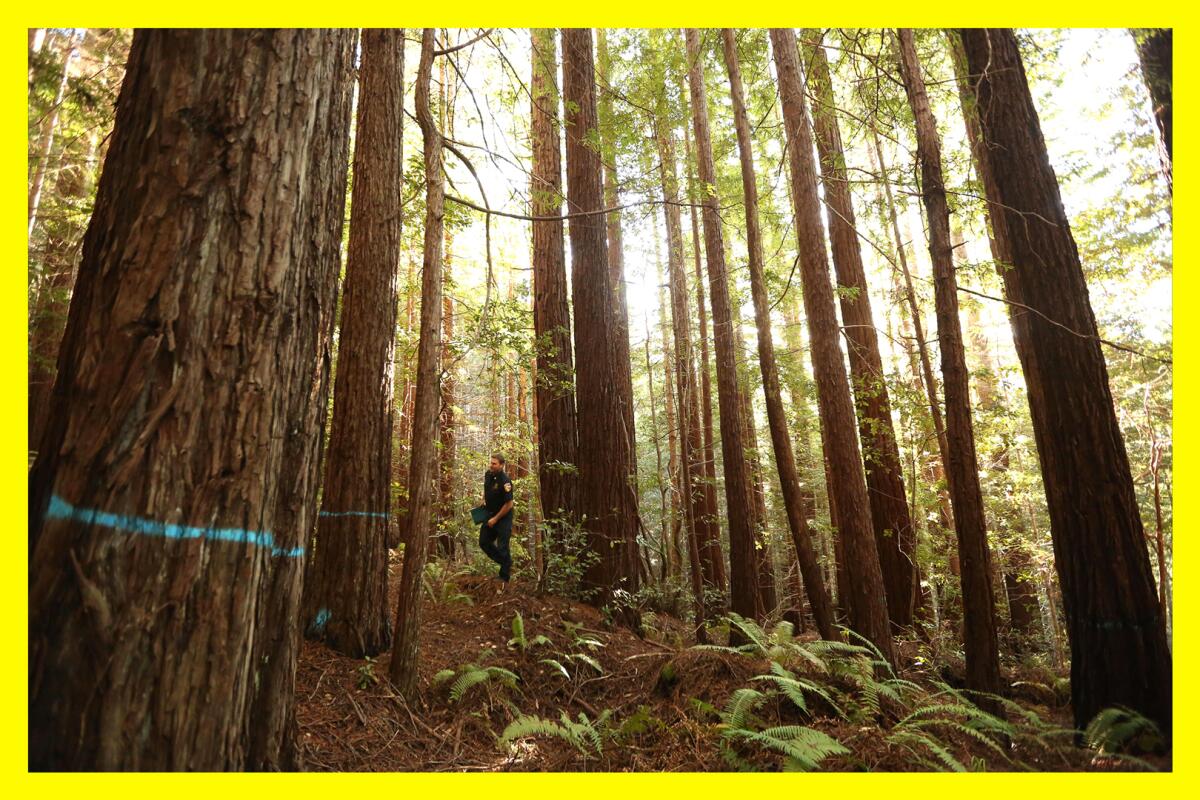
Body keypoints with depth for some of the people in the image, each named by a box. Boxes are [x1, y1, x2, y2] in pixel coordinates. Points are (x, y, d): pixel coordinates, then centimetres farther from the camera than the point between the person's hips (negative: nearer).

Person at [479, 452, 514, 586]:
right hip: (490, 514, 8)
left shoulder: (505, 481, -25)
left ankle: (504, 579, 10)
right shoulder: (488, 474, -2)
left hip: (503, 517, -8)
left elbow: (509, 504, -22)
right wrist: (483, 503, 9)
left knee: (502, 548, -4)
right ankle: (507, 563, 28)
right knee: (484, 542, 13)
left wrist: (496, 519, -16)